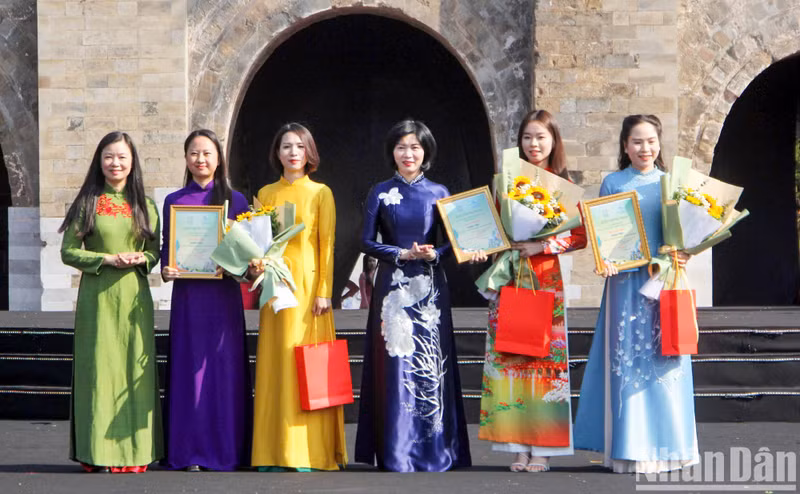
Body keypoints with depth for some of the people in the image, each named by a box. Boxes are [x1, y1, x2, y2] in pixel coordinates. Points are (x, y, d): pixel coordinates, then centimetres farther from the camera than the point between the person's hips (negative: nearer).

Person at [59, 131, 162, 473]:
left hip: (134, 295, 2)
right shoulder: (87, 202, 4)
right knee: (99, 366, -3)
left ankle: (134, 450, 6)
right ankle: (98, 452, 2)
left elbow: (155, 250, 14)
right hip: (97, 296, -2)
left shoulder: (145, 205, 11)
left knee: (136, 367, 0)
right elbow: (68, 252, 0)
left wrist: (141, 259, -8)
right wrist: (109, 259, -13)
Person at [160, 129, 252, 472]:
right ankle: (191, 452, 6)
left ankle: (226, 450, 8)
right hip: (188, 294, 0)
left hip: (224, 294, 0)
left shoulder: (235, 200, 8)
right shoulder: (174, 201, 9)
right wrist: (165, 270, -10)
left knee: (225, 367, 0)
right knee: (190, 367, 0)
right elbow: (166, 248, 10)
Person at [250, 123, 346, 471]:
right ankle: (276, 451, 8)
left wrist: (324, 291, -9)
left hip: (308, 283, -3)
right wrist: (255, 264, -5)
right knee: (275, 363, 3)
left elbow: (327, 244, -3)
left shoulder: (321, 193, 2)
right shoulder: (266, 194, 12)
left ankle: (309, 452, 2)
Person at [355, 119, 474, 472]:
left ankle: (433, 449, 9)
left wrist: (433, 255, -13)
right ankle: (395, 452, 4)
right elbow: (367, 242, 2)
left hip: (429, 287, 1)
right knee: (395, 362, -2)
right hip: (393, 286, 0)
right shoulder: (380, 193, 6)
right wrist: (403, 254, -11)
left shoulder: (439, 193, 7)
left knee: (430, 362, 0)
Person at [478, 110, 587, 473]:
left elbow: (581, 235, 0)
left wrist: (543, 245, -12)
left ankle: (543, 449, 4)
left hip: (546, 277, -2)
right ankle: (519, 446, 6)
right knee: (511, 357, 0)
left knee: (545, 356, -3)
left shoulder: (562, 185, 4)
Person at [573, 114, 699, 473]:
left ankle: (664, 445, 15)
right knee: (627, 359, -2)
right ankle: (630, 449, 6)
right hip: (626, 281, -1)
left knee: (665, 361, 4)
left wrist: (684, 254, -9)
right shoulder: (613, 183, 5)